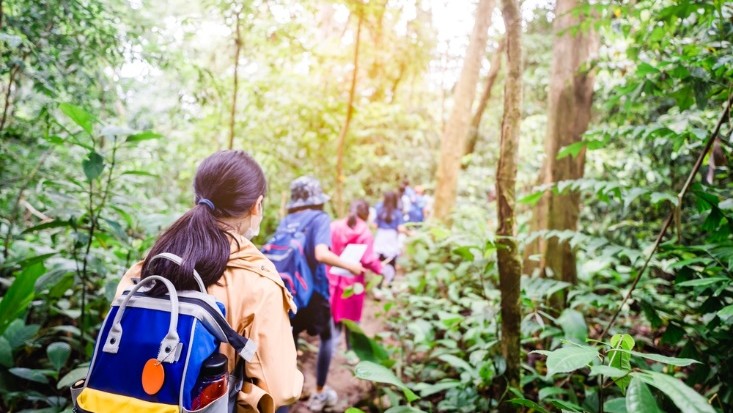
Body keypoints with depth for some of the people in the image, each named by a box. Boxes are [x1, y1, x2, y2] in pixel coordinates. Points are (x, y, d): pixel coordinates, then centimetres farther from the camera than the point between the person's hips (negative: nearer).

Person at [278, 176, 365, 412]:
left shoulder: (285, 222, 5)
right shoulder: (319, 218, -12)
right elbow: (321, 254, -27)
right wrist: (350, 266, -16)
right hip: (313, 290, -4)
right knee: (326, 338, 18)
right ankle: (319, 394, 24)